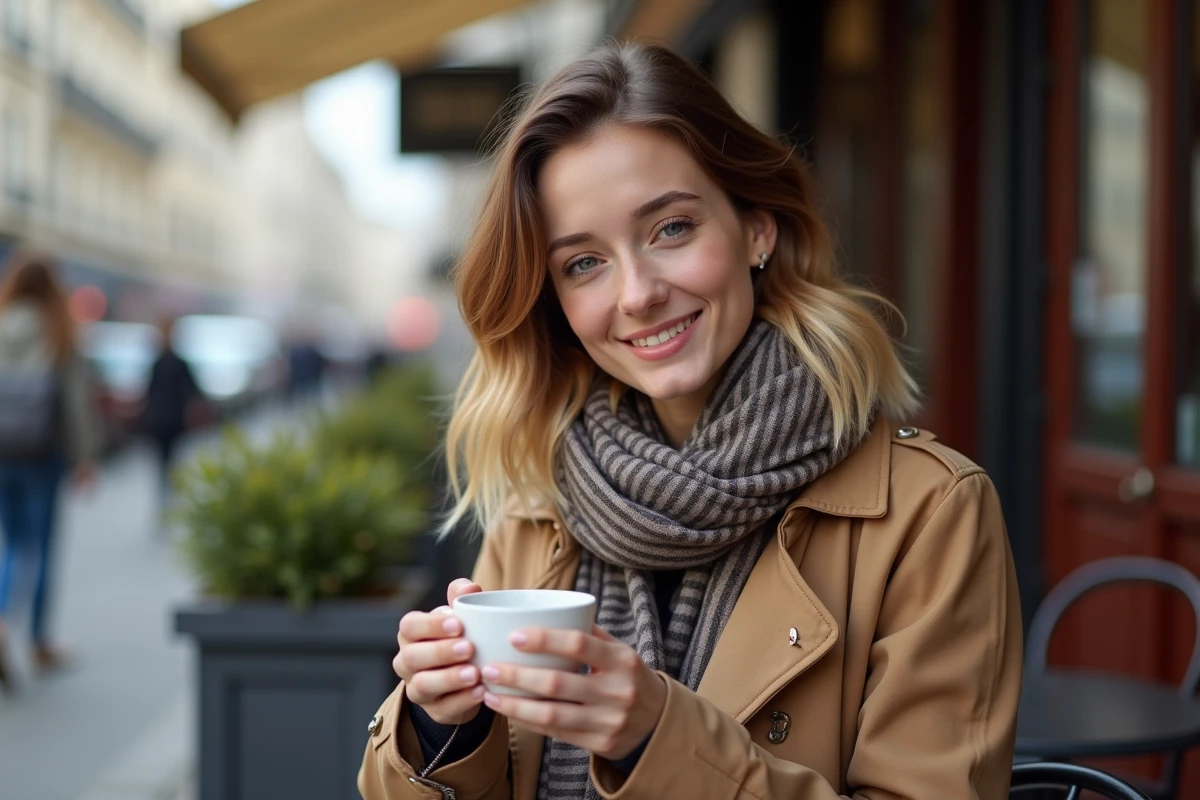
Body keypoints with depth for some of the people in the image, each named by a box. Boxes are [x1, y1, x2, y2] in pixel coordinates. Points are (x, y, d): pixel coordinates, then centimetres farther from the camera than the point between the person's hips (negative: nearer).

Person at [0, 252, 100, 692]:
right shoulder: (59, 335, -7)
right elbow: (78, 395, -6)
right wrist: (86, 455, 0)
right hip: (42, 453, -2)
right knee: (41, 545, 9)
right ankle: (40, 644, 15)